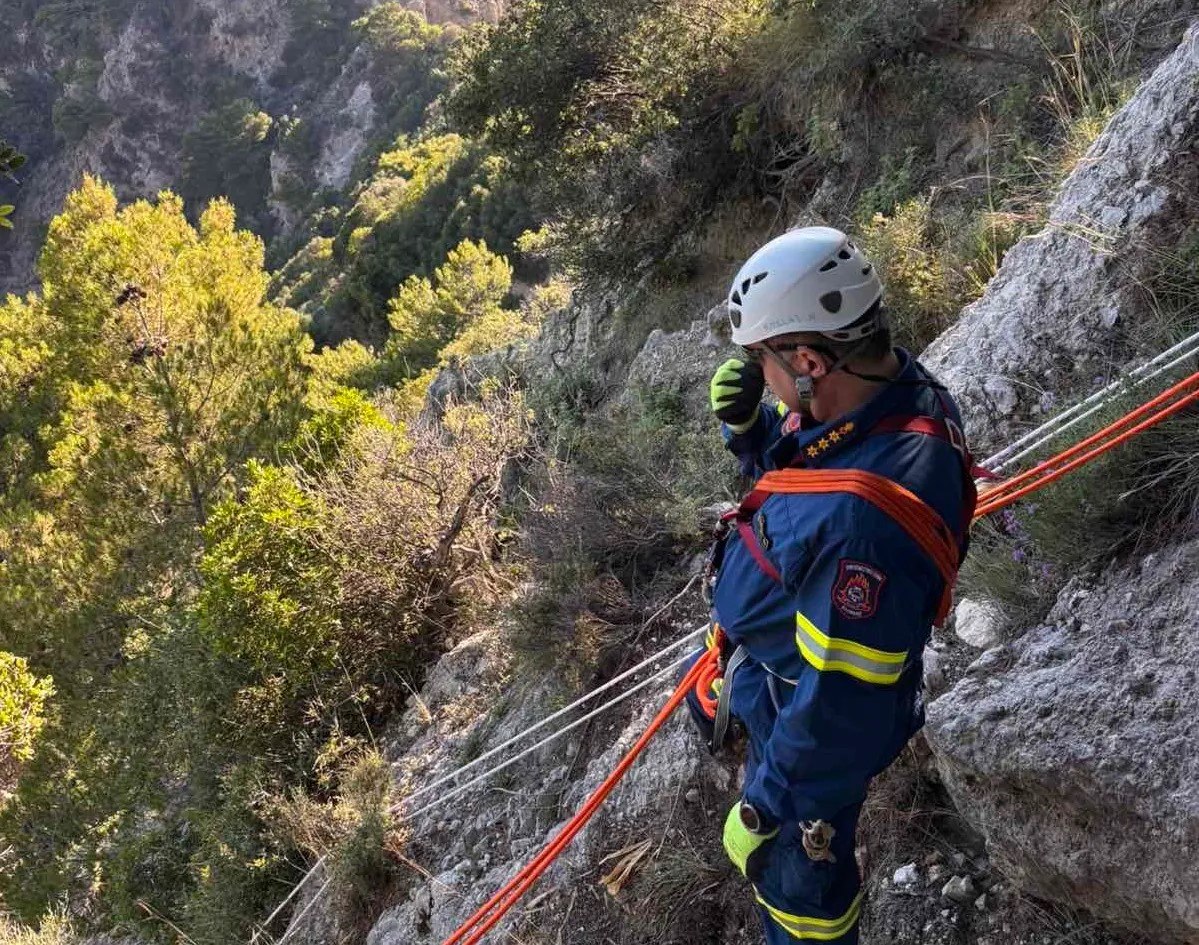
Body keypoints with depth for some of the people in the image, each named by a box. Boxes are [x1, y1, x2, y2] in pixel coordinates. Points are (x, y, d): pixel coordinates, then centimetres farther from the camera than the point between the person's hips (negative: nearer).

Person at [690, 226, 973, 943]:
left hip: (814, 708, -9)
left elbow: (840, 702, -35)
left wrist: (771, 811, -21)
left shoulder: (867, 517, -45)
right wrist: (750, 427, -16)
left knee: (795, 881, 14)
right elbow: (788, 468, 5)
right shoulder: (885, 387, -16)